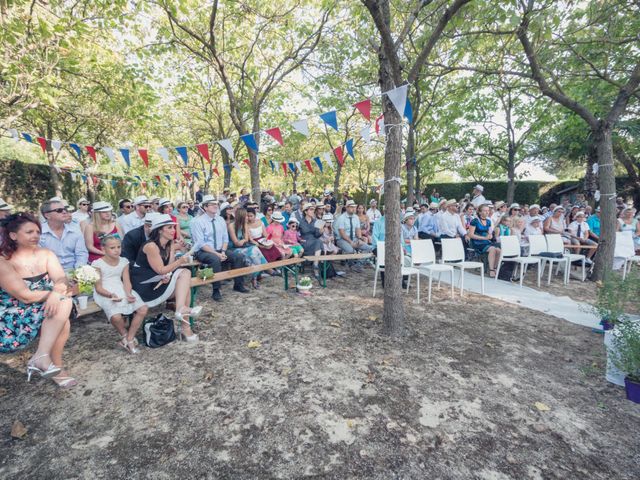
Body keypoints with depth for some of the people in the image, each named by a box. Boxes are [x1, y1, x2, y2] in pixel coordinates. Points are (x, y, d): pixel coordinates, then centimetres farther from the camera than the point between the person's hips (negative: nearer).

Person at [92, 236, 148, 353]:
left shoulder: (123, 262, 9)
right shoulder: (98, 264, -5)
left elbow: (127, 282, 4)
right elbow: (98, 287, -8)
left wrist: (128, 294, -17)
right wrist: (110, 295, -27)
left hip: (122, 291, 5)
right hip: (105, 294, -5)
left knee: (143, 309, -15)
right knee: (116, 316, -32)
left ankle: (128, 339, -3)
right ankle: (125, 335, 2)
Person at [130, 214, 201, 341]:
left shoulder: (170, 244, 5)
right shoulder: (151, 246, -18)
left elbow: (169, 266, -1)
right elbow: (161, 270, -19)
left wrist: (168, 276, -23)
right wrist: (180, 261, -29)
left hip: (160, 281, 7)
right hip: (144, 285, -7)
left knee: (184, 274, -15)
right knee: (185, 274, -18)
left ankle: (181, 309, -17)